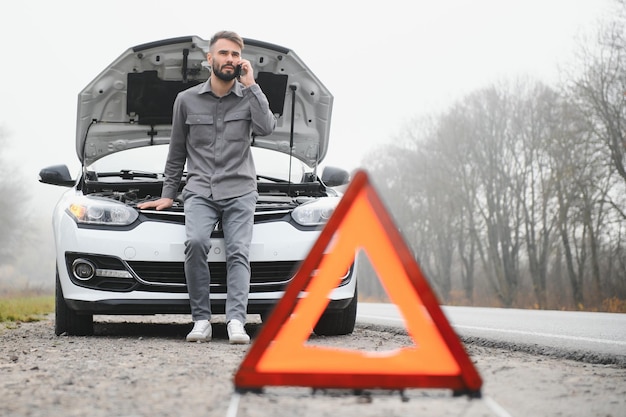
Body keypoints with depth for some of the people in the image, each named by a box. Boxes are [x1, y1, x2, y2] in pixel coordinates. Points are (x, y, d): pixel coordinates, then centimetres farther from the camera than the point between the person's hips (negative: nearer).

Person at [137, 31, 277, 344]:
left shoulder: (249, 97, 9)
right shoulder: (186, 100, 10)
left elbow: (266, 128, -13)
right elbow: (176, 152, 17)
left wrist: (251, 85, -9)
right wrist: (168, 194, 16)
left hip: (240, 191, 0)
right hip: (200, 191, 0)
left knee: (238, 252, -17)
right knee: (195, 242, -25)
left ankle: (236, 321, -28)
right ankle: (201, 320, -21)